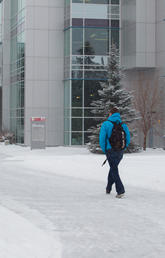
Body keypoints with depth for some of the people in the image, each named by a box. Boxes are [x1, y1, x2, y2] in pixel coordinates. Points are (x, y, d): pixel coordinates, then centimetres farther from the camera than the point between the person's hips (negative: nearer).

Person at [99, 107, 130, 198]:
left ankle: (120, 191, -12)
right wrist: (122, 148, 13)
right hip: (120, 152, 4)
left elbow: (102, 139, -11)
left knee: (114, 171, 1)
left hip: (110, 151, -4)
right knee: (113, 168, 22)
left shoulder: (106, 124, -6)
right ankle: (108, 188, 33)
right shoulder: (123, 125, 5)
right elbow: (128, 139, 3)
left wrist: (104, 150, 1)